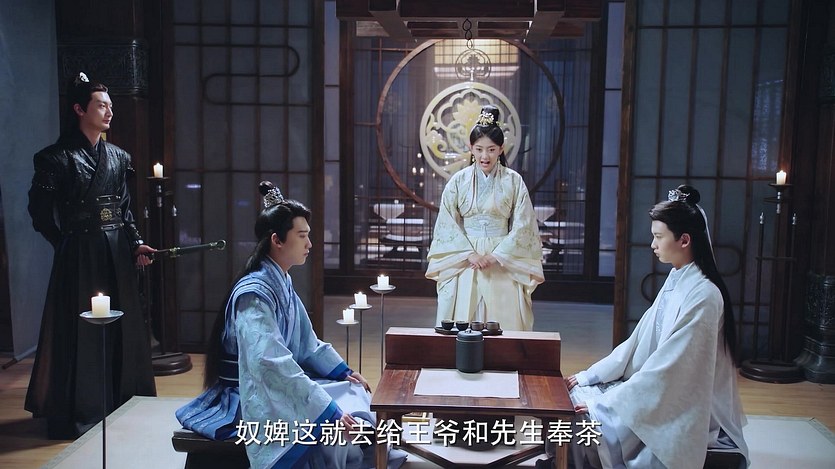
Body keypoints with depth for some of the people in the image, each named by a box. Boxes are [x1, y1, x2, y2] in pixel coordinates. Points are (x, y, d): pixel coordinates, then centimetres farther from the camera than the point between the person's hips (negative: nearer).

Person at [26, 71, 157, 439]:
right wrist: (68, 244, -1)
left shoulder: (118, 157, 11)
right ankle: (79, 413, 11)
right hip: (80, 256, -6)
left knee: (121, 327, 10)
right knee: (81, 330, 0)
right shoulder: (58, 157, -8)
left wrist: (135, 243, 3)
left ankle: (122, 404, 23)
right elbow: (41, 212, -7)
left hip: (117, 253, 6)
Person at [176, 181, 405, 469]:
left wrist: (343, 372, 9)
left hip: (281, 386, 9)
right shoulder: (254, 293, -24)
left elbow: (307, 342, 17)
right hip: (252, 398, -9)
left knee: (354, 393, 0)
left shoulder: (282, 282, 6)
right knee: (332, 428, -24)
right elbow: (273, 365, -33)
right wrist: (330, 413, -35)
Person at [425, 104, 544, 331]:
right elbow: (448, 223, 0)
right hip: (464, 263, 1)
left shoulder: (513, 181, 1)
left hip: (503, 265, 0)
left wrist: (496, 256, -11)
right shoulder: (458, 181, 3)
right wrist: (469, 254, -11)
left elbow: (522, 226, -2)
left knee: (501, 323, -1)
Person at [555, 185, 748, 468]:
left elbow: (669, 369, -24)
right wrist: (588, 376, 6)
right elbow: (639, 341, 10)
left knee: (591, 419, -21)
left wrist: (605, 403, -21)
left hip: (690, 411, -8)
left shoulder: (702, 296, -22)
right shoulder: (676, 282, 6)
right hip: (663, 392, 8)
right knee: (576, 396, -1)